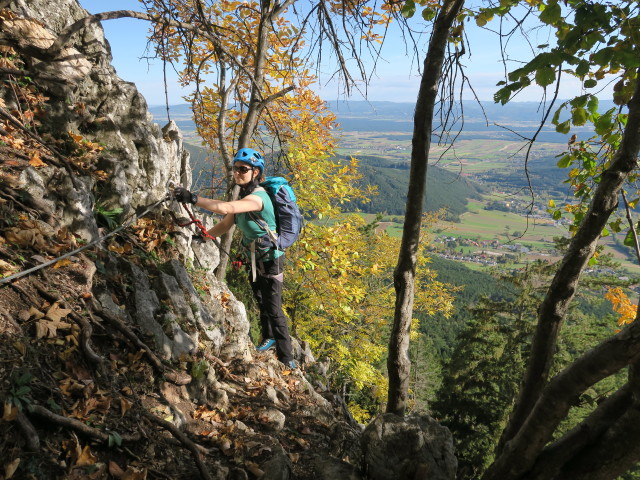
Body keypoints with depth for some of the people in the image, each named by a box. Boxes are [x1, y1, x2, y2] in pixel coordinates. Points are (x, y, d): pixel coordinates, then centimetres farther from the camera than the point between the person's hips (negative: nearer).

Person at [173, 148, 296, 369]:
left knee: (274, 309, -4)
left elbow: (226, 208, -47)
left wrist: (193, 198, -50)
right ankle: (269, 337, 47)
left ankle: (287, 358, 10)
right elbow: (226, 224, 1)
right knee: (261, 301, 24)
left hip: (271, 260, -9)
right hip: (255, 258, 9)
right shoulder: (243, 195, 1)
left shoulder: (257, 197, -29)